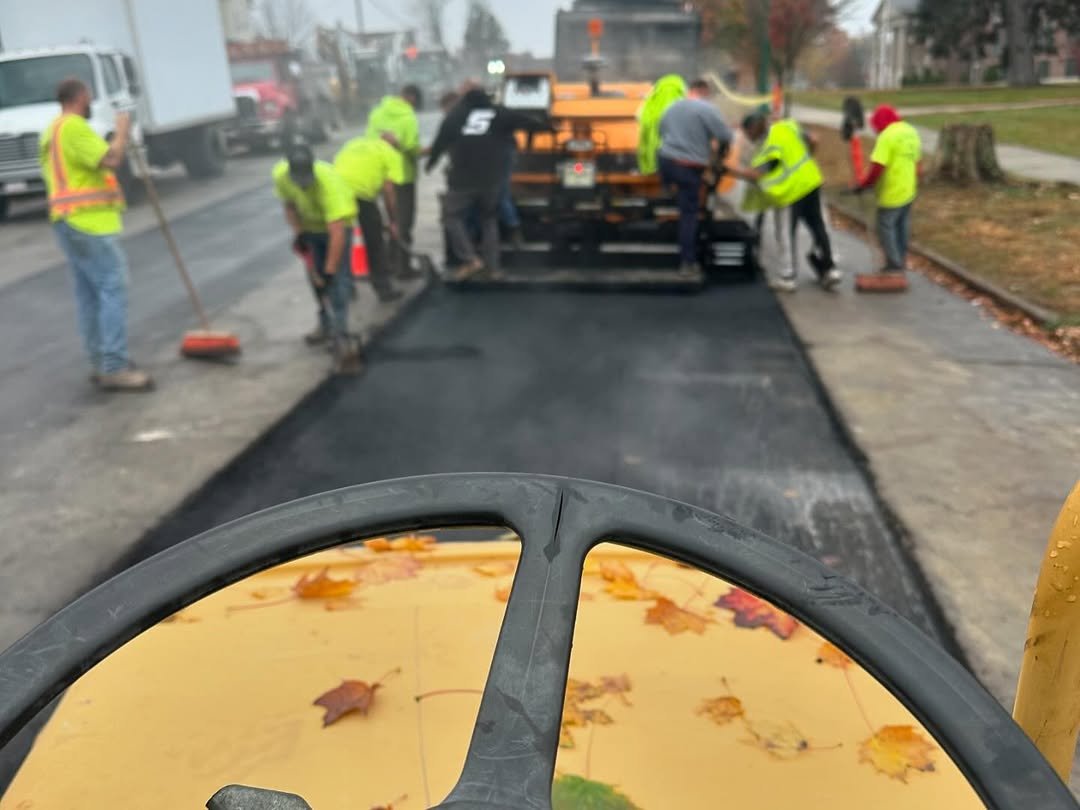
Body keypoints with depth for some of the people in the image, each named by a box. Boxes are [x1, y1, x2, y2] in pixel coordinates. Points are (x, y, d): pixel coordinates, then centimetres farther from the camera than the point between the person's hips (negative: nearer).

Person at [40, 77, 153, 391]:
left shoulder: (52, 131, 21)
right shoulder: (73, 127, -12)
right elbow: (112, 160, -20)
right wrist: (122, 131, -6)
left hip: (69, 221, 10)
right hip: (88, 222, -10)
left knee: (89, 293, 11)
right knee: (112, 289, -11)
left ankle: (101, 362, 16)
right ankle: (114, 368, -14)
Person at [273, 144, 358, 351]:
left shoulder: (328, 180, -41)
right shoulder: (281, 174, -24)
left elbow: (337, 232, -43)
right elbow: (289, 205, -2)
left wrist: (330, 271, -44)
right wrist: (298, 233, -16)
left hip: (336, 222, -5)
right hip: (309, 226, 5)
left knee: (339, 277, -15)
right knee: (315, 275, 7)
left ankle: (340, 328, -14)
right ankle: (325, 324, 20)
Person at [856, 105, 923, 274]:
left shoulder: (887, 136, -20)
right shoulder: (912, 132, 8)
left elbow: (877, 167, -26)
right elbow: (917, 162, 17)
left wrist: (863, 185, -15)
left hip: (892, 193, -9)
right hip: (909, 190, 9)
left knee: (886, 227, 2)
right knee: (902, 226, 18)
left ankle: (895, 265, 5)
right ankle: (901, 260, 29)